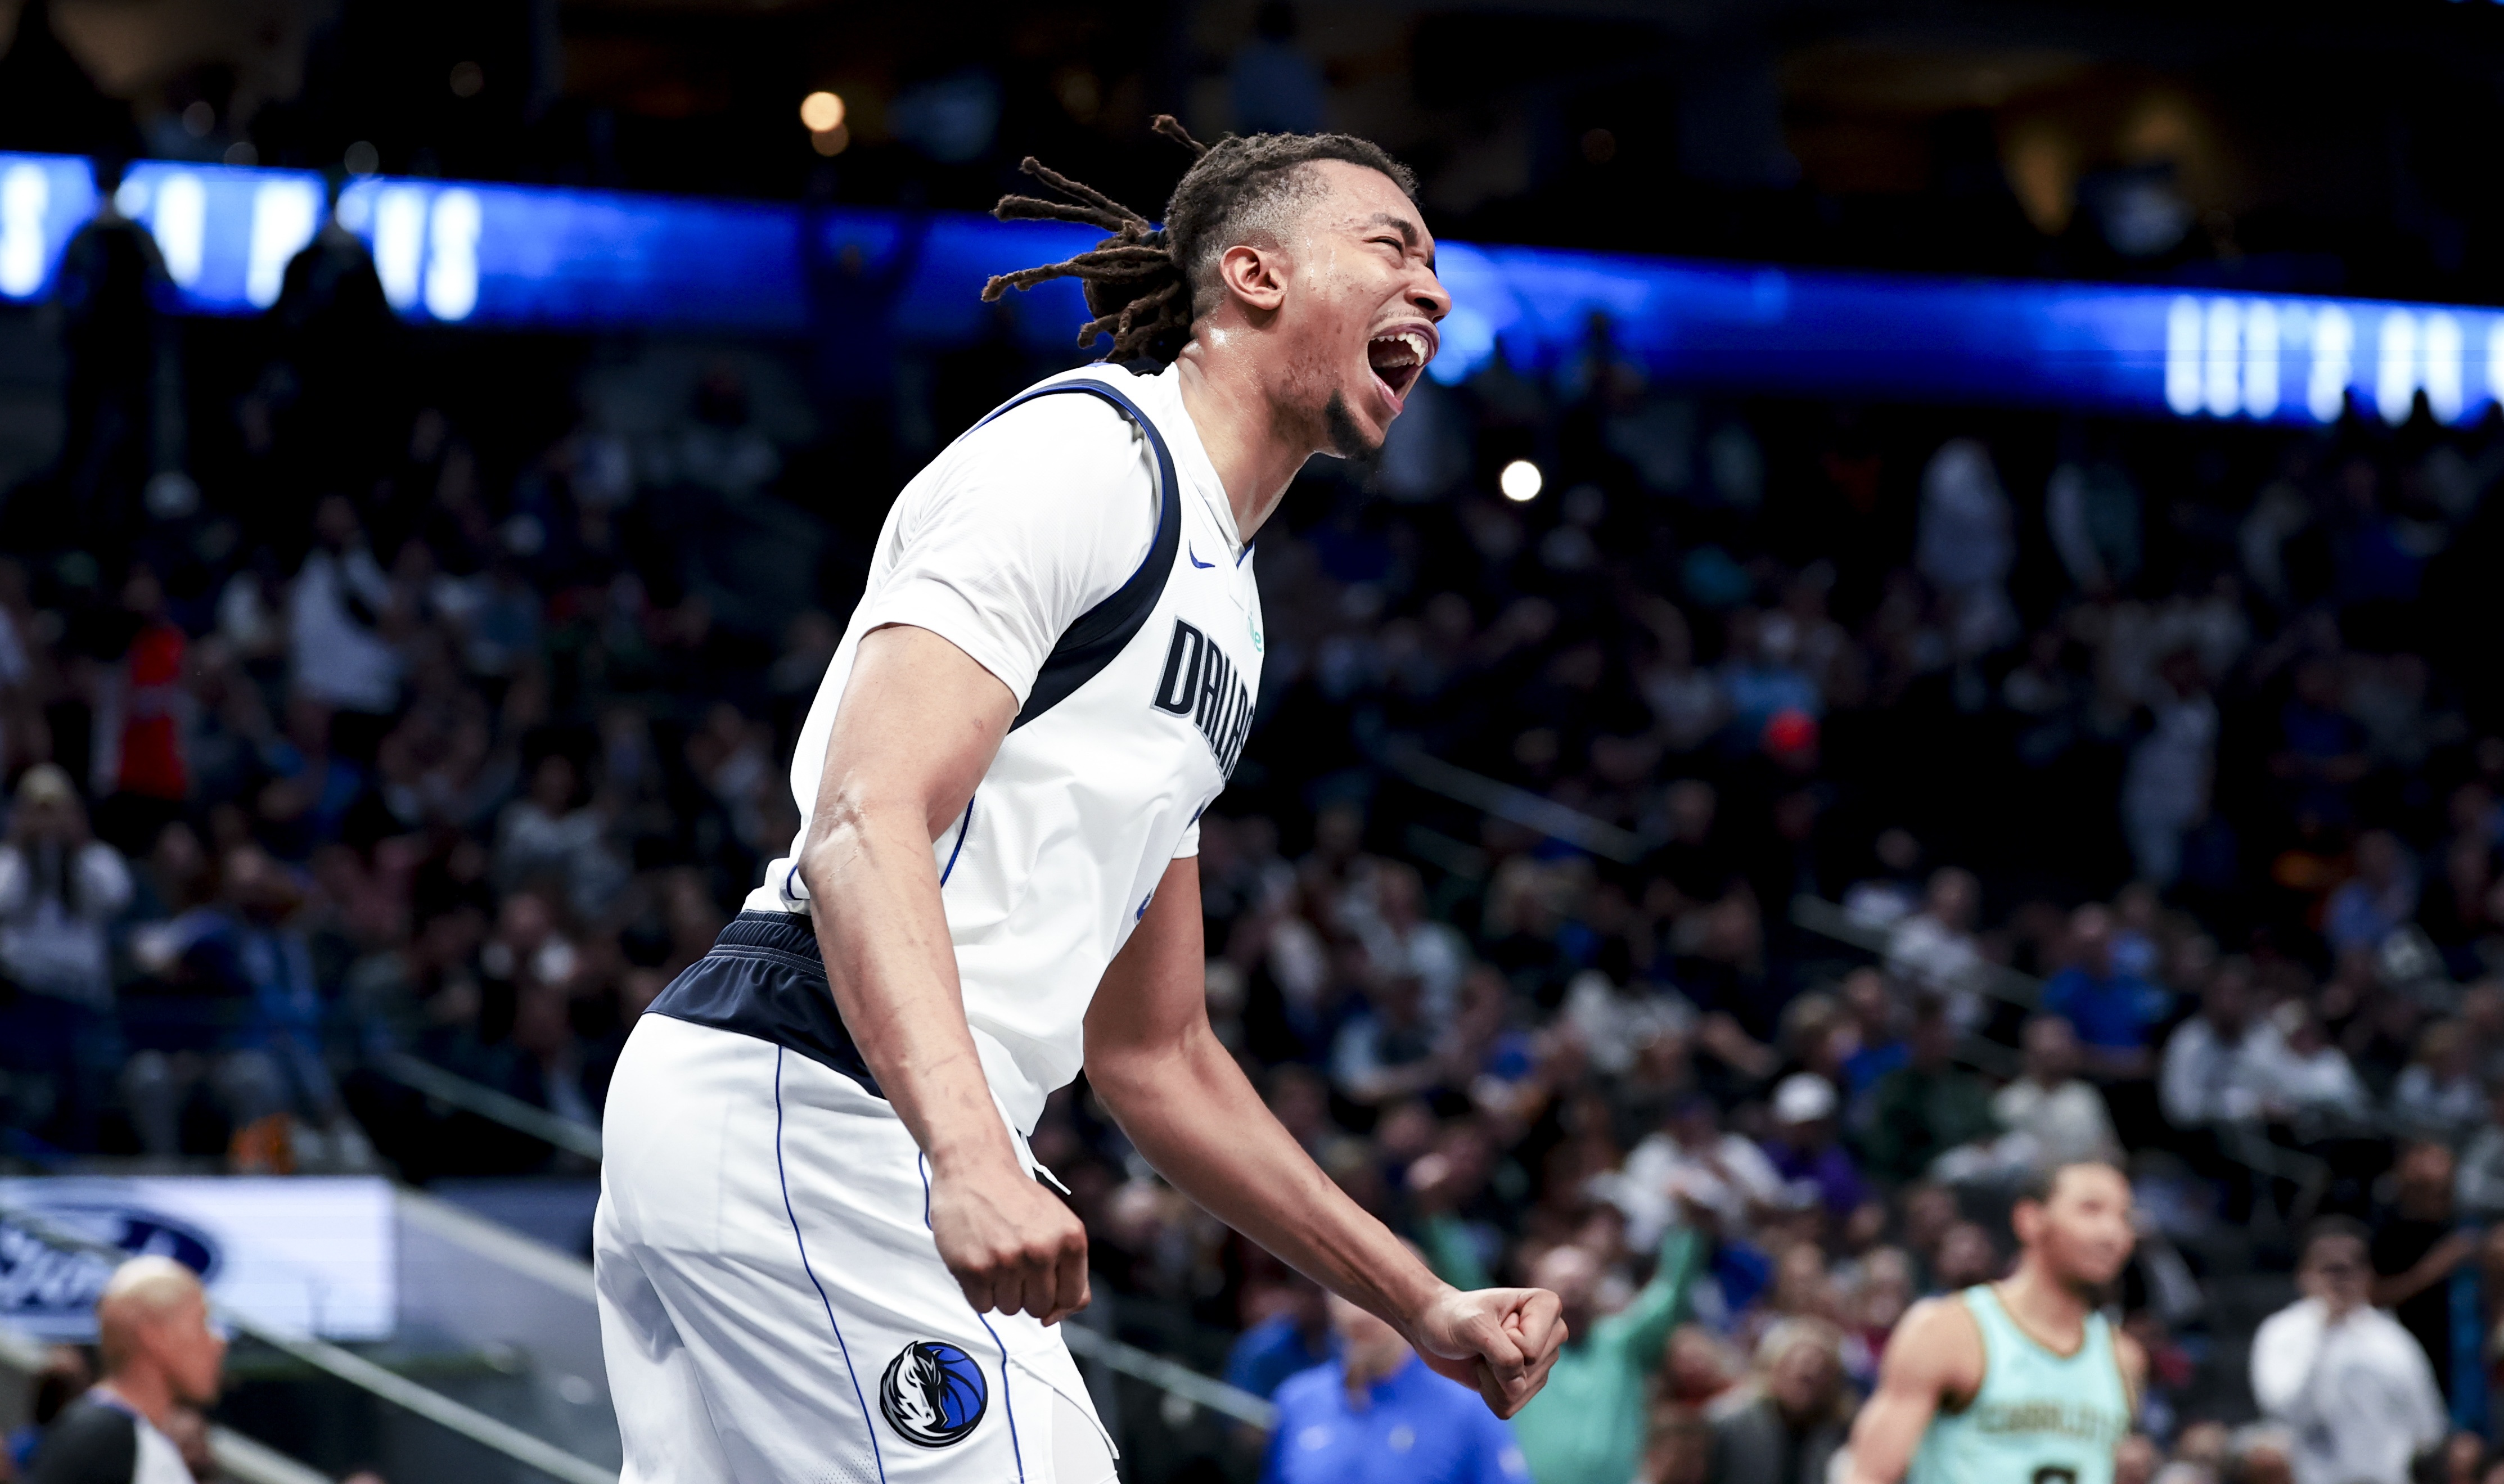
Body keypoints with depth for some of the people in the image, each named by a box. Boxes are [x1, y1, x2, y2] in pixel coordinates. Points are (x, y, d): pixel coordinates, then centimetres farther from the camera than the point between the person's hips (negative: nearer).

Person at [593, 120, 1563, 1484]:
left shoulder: (1221, 602, 23)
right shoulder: (1083, 450, -7)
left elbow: (1151, 1055, 27)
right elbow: (866, 824, -21)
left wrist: (1422, 1308, 23)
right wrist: (970, 1155, -35)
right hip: (804, 1110, -10)